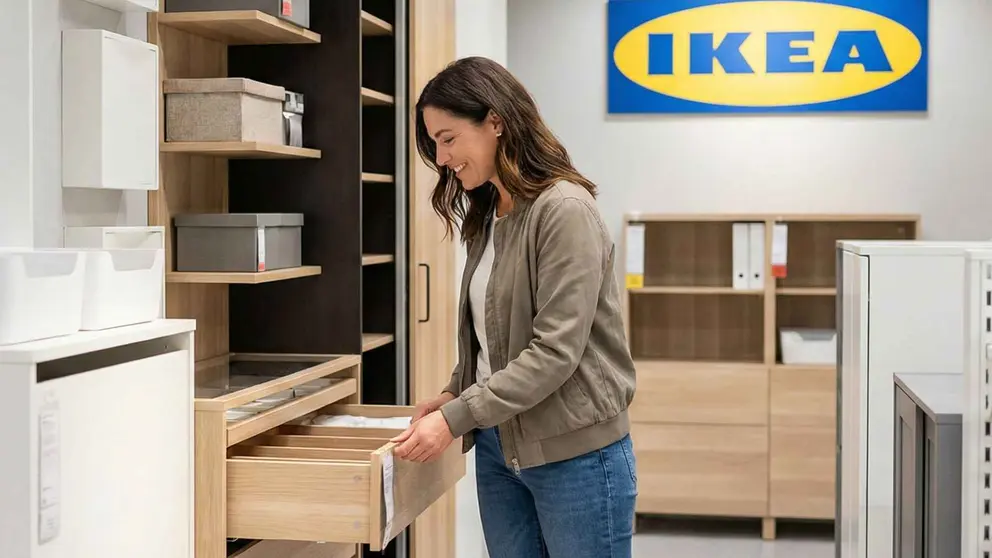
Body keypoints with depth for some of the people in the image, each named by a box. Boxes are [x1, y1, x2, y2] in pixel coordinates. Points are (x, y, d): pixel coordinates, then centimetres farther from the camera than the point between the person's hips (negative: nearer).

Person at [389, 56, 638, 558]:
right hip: (499, 448, 8)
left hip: (576, 453, -8)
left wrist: (456, 417, -23)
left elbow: (556, 349, -22)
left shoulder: (564, 210, -16)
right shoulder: (486, 215, 10)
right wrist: (455, 394, 3)